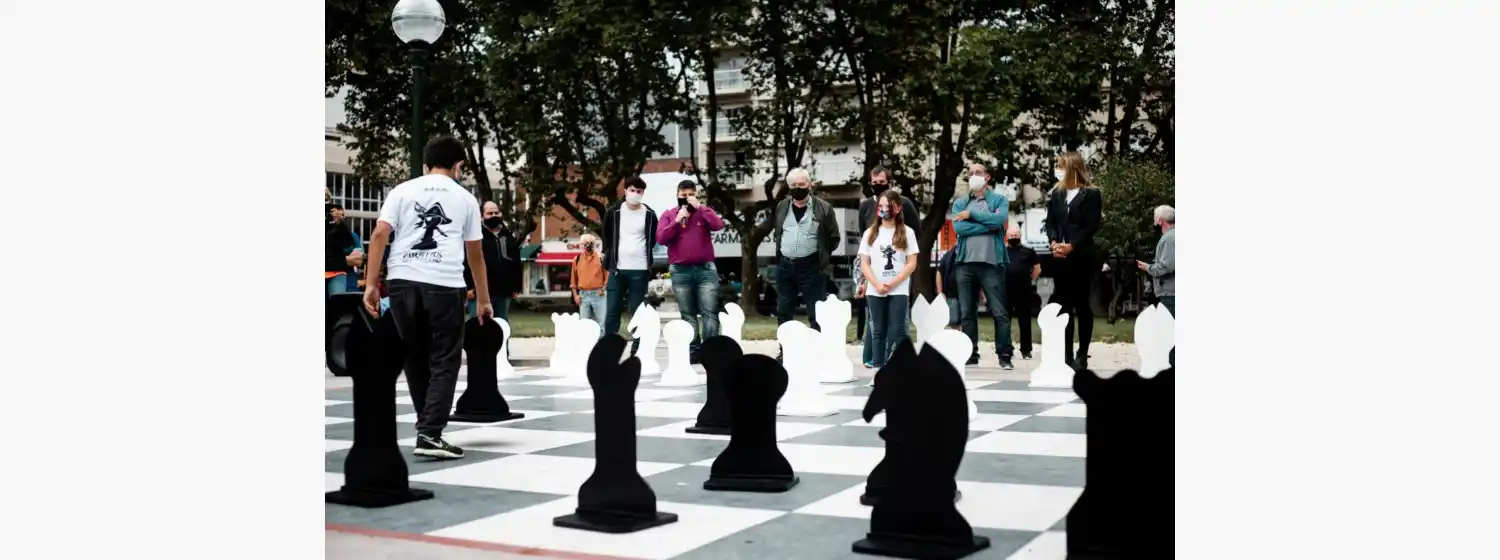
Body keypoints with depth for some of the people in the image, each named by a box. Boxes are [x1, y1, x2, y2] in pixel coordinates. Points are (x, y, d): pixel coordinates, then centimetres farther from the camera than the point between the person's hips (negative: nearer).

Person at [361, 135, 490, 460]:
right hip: (445, 284, -2)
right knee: (444, 362, 4)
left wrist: (371, 284, 2)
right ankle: (430, 434, -7)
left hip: (402, 281, 2)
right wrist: (483, 300, 26)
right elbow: (475, 254, 18)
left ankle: (428, 427, 26)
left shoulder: (402, 190, 15)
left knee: (415, 359, 16)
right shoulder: (465, 198, 15)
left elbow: (379, 234, 2)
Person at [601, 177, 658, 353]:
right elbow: (605, 236, 13)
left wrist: (644, 255, 7)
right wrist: (609, 255, 7)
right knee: (611, 312, -1)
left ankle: (636, 350, 9)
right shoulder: (613, 212, 2)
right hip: (617, 269, 0)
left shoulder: (649, 215, 2)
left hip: (640, 270, 0)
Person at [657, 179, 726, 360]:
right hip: (681, 271, 0)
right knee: (688, 315, 3)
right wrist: (678, 220, -10)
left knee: (710, 312, -6)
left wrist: (699, 207, -12)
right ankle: (693, 350, 5)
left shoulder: (704, 211, 10)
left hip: (706, 269, 0)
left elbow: (719, 225, -9)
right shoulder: (669, 215, 9)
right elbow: (660, 238, -3)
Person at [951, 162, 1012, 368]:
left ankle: (1005, 356, 0)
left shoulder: (999, 200, 7)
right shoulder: (959, 203, 13)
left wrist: (972, 214, -7)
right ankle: (970, 355, 13)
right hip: (965, 263, 3)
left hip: (991, 262, -3)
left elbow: (1000, 219, -14)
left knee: (999, 312, -4)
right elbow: (958, 227, -5)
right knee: (967, 313, 6)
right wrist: (989, 226, -9)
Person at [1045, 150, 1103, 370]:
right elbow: (1050, 222, 8)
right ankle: (1067, 354, 8)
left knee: (1081, 304, 2)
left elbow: (1092, 226, -10)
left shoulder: (1091, 194, -3)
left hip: (1082, 256, -5)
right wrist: (1053, 243, -9)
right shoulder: (1056, 193, 12)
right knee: (1063, 305, 4)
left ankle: (1082, 354, 9)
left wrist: (1071, 246, -17)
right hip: (1060, 257, 5)